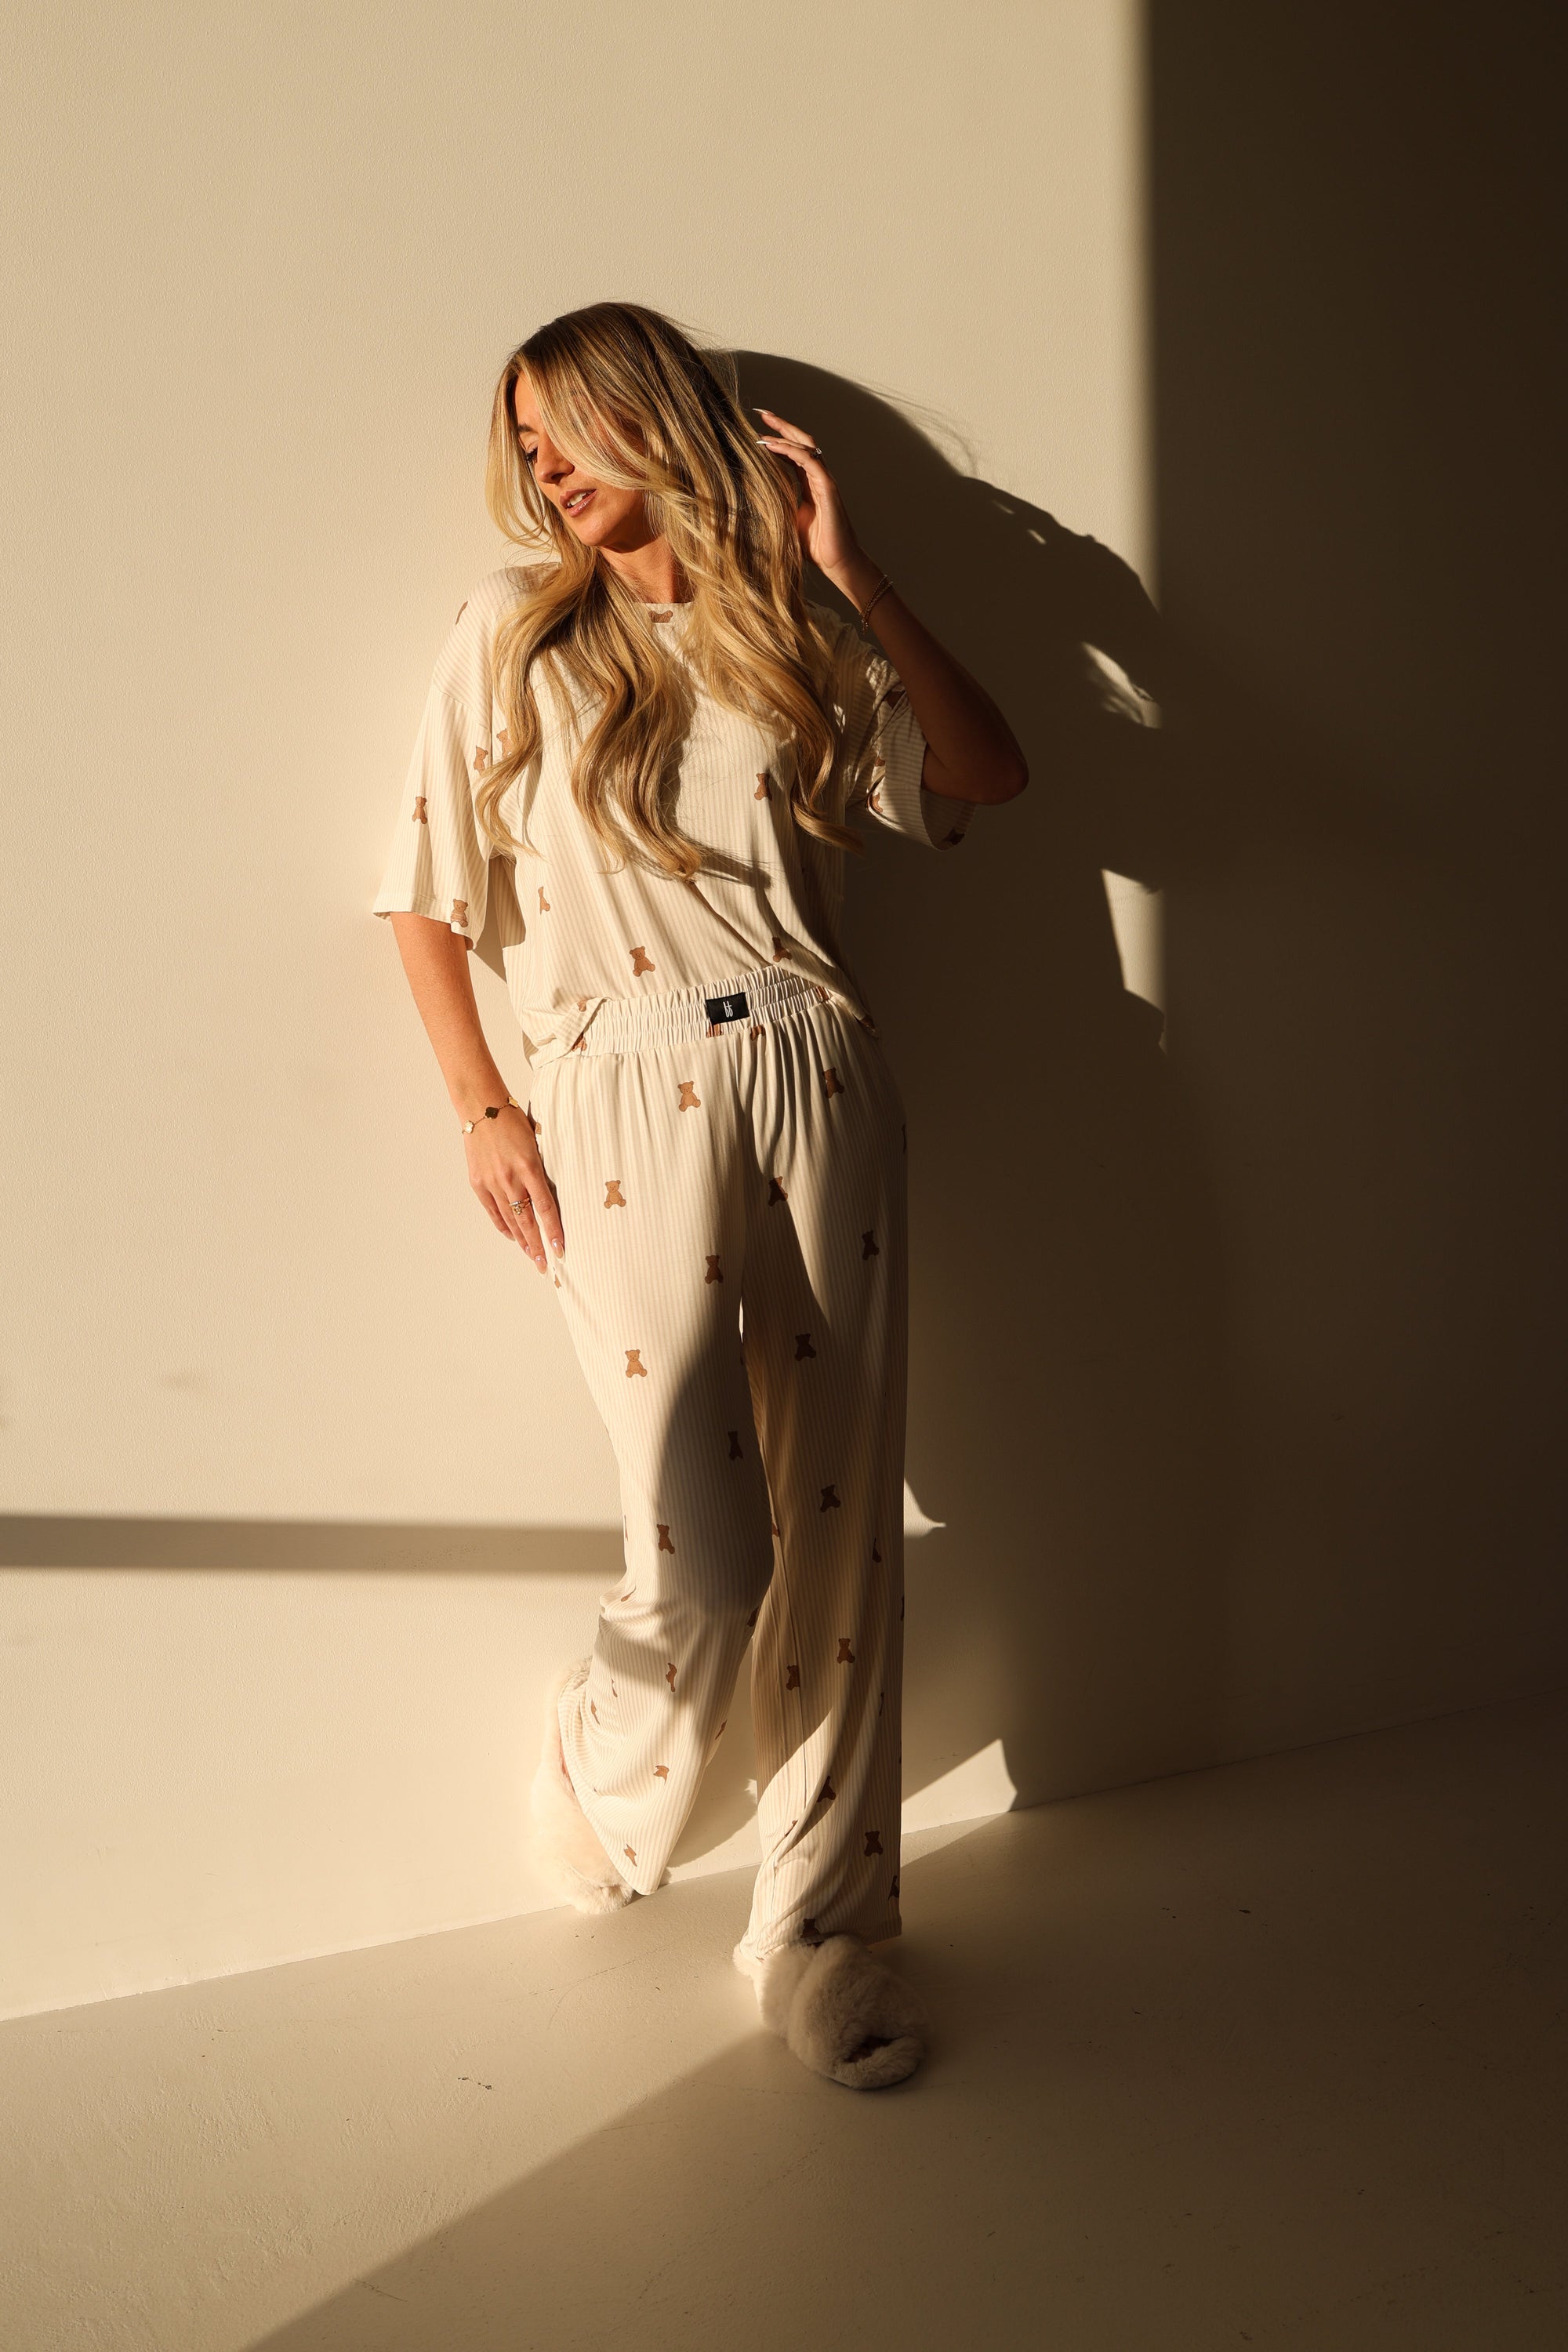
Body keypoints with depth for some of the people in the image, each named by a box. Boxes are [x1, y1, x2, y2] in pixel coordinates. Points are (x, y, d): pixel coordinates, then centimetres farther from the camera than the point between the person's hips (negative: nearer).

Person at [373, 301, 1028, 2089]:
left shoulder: (791, 631, 16)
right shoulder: (514, 632, 12)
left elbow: (988, 776, 2)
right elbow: (424, 891, 10)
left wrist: (845, 569, 1)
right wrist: (482, 1111, 1)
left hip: (817, 1082, 3)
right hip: (627, 1102, -2)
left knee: (843, 1526, 2)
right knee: (705, 1555, -9)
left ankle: (822, 1931, 19)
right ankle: (601, 1767, 27)